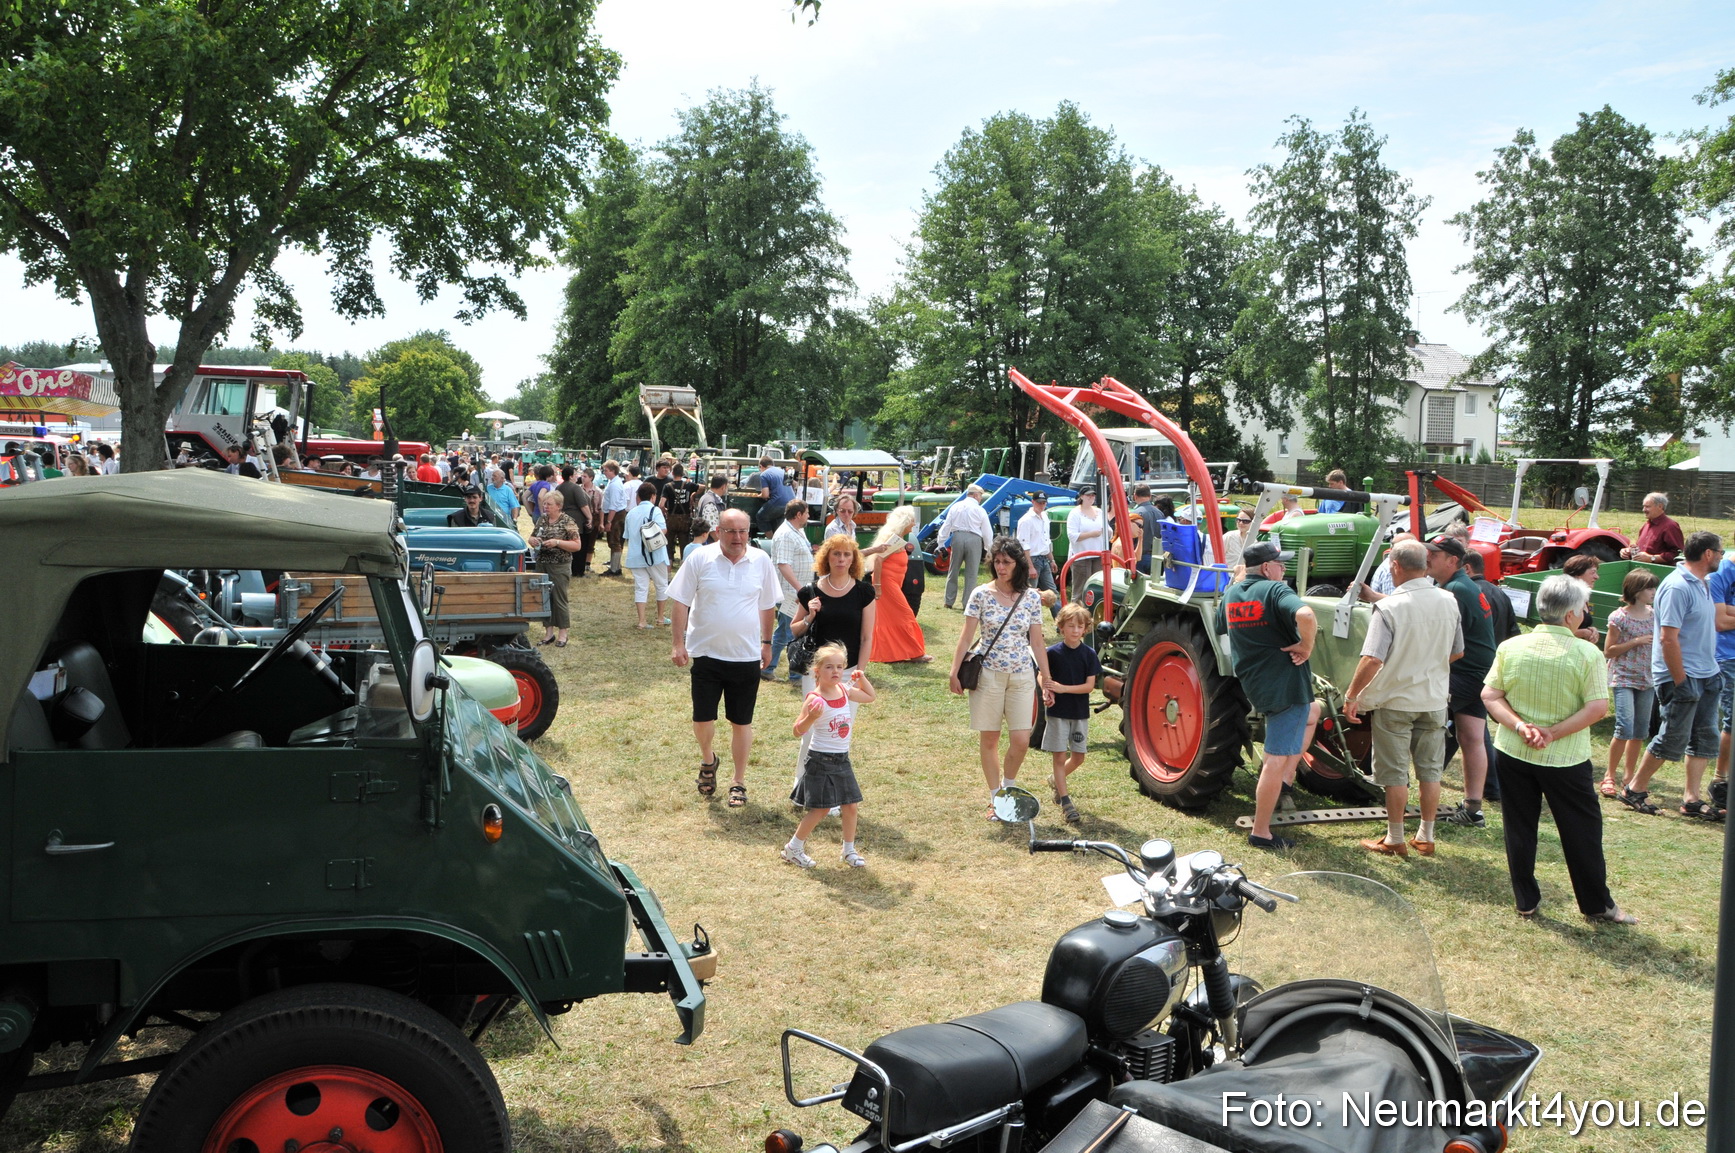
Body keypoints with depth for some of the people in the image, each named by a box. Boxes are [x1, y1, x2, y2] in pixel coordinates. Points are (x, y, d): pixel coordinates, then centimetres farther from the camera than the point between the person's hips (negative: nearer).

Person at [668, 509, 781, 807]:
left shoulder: (761, 561, -2)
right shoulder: (700, 558, -7)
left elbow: (767, 606, 11)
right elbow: (681, 601, -3)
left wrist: (766, 643, 14)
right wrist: (679, 643, -7)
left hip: (746, 656, 1)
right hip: (705, 652, -1)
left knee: (742, 722, 8)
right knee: (703, 718, 4)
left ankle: (739, 782, 23)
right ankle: (707, 761, 36)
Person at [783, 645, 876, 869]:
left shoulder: (845, 691, 3)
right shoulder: (814, 699, -18)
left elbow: (870, 697, 22)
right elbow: (798, 731, -22)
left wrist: (862, 678, 7)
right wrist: (810, 717, -39)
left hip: (842, 760, 7)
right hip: (820, 760, -7)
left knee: (851, 805, 9)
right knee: (821, 808, -4)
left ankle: (849, 850, 26)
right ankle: (793, 848, 13)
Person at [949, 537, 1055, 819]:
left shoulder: (1031, 598, 1)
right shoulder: (981, 595, -4)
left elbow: (1037, 642, 6)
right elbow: (966, 638, -2)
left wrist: (1047, 681, 6)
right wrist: (954, 673, -8)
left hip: (1022, 677, 1)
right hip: (988, 676, -1)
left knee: (1021, 741, -5)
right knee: (988, 740, 6)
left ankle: (1008, 788, 21)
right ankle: (994, 798, 21)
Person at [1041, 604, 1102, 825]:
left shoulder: (1089, 654, -4)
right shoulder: (1053, 652, -7)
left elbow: (1090, 685, -8)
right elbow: (1044, 678, 0)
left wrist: (1063, 688, -20)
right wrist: (1048, 691, -22)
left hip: (1080, 713, 2)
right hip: (1058, 712, -2)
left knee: (1078, 757, 10)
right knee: (1060, 756, -1)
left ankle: (1057, 781, 37)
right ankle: (1065, 802, 4)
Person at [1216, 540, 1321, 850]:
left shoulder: (1230, 594, 9)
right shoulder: (1275, 589, -15)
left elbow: (1220, 629, 25)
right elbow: (1306, 616, -34)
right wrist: (1306, 646, -18)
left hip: (1253, 683, 8)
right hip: (1285, 682, -8)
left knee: (1311, 711, 32)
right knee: (1277, 757, -3)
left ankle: (1282, 780, 22)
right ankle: (1260, 833, 1)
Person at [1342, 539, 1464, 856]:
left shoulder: (1389, 607, -21)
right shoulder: (1449, 602, -2)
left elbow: (1372, 660, -26)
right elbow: (1457, 652, 10)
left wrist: (1351, 696, -15)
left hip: (1395, 701, -5)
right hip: (1434, 699, 5)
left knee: (1395, 773, 6)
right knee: (1430, 770, 14)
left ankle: (1395, 840, 15)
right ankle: (1425, 838, 23)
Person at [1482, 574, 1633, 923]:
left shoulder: (1511, 647, -3)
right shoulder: (1587, 653, -12)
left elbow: (1489, 695, -5)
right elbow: (1599, 707, -17)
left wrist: (1520, 726, -12)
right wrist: (1554, 733, -14)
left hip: (1512, 752, 3)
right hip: (1565, 760, -3)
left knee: (1520, 828, 13)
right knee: (1582, 831, 11)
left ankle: (1526, 901, 20)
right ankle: (1596, 904, 22)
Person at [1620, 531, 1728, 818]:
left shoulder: (1703, 584, 11)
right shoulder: (1677, 587, -19)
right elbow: (1668, 638, -23)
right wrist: (1680, 681, -22)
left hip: (1707, 675, 9)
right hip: (1683, 676, -9)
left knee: (1705, 738, 9)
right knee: (1673, 739, -2)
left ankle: (1691, 799, 15)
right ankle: (1634, 790, 11)